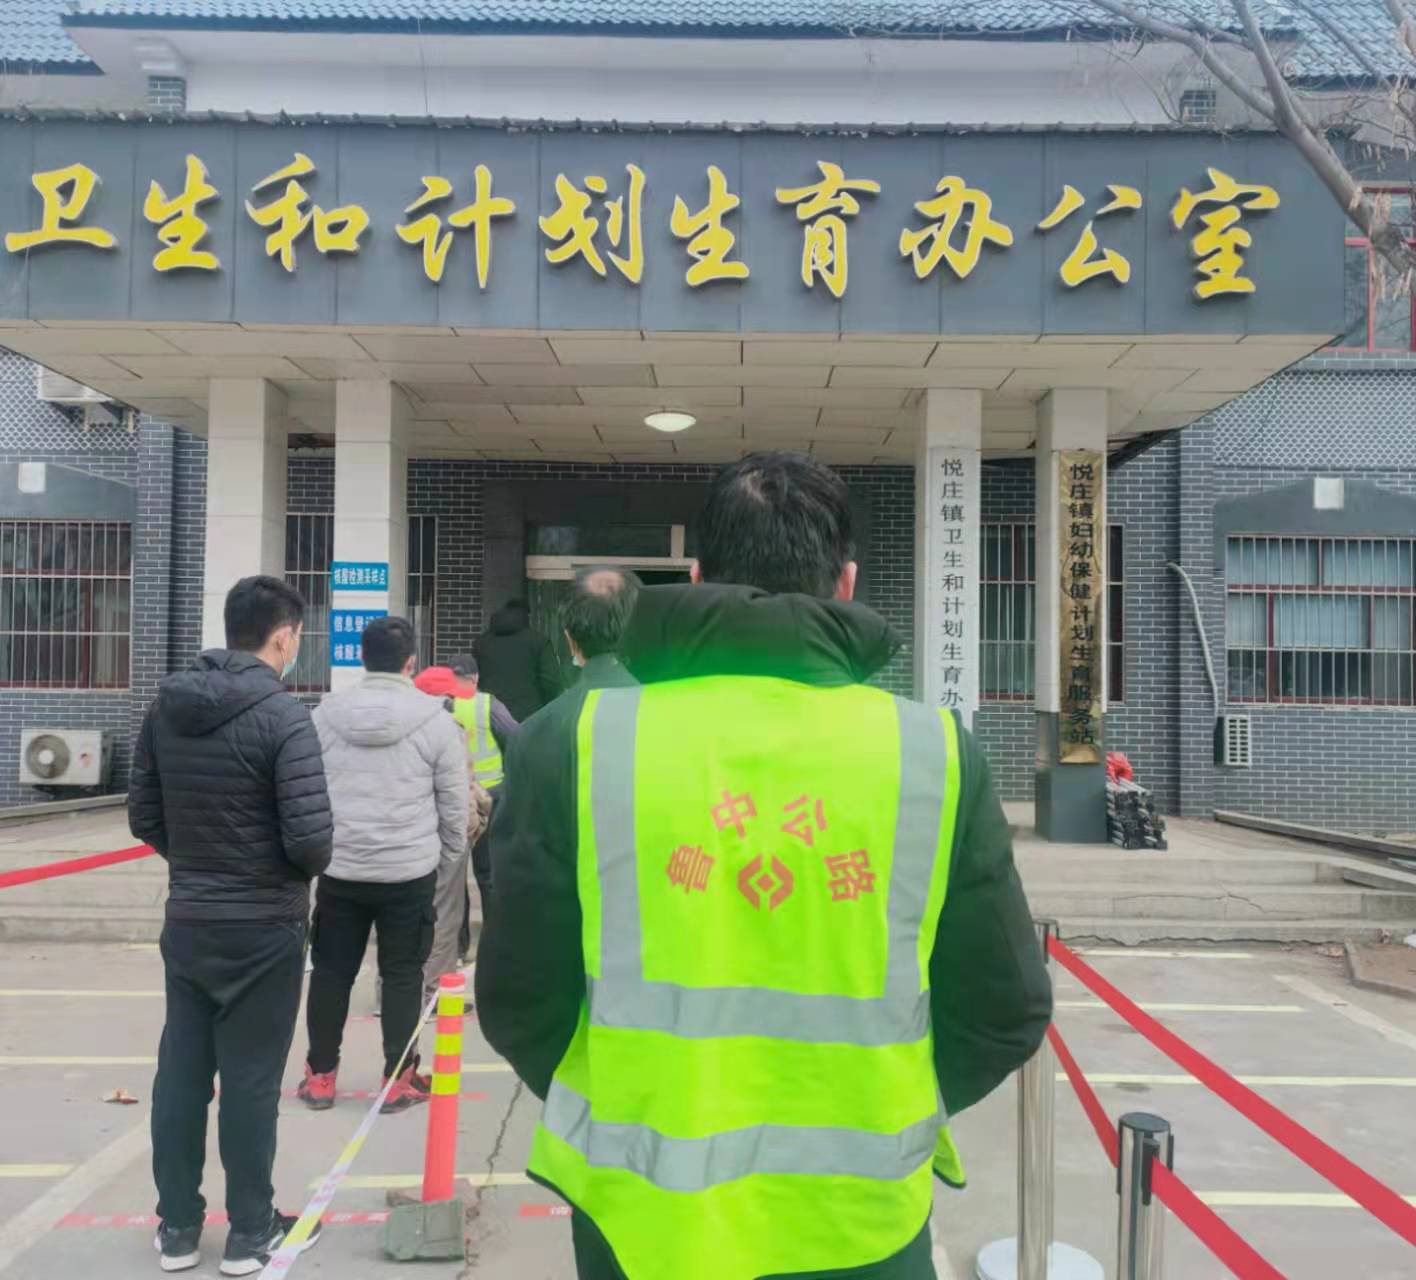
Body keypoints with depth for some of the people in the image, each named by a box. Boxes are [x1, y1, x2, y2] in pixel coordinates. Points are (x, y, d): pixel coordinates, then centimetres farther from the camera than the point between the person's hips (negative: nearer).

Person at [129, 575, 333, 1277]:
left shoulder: (164, 707, 1)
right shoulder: (283, 716, -19)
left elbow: (143, 814, 7)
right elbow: (310, 837, -23)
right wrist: (305, 869, -2)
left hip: (185, 920, 6)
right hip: (263, 928, -6)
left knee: (180, 1071, 15)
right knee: (251, 1079, 6)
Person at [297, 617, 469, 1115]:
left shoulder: (324, 715, -1)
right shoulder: (436, 722, -8)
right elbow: (454, 804, -2)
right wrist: (450, 856, 13)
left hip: (338, 870, 2)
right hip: (410, 872, -2)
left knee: (331, 971, 14)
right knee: (401, 975, 9)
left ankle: (320, 1076, 25)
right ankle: (398, 1080, 16)